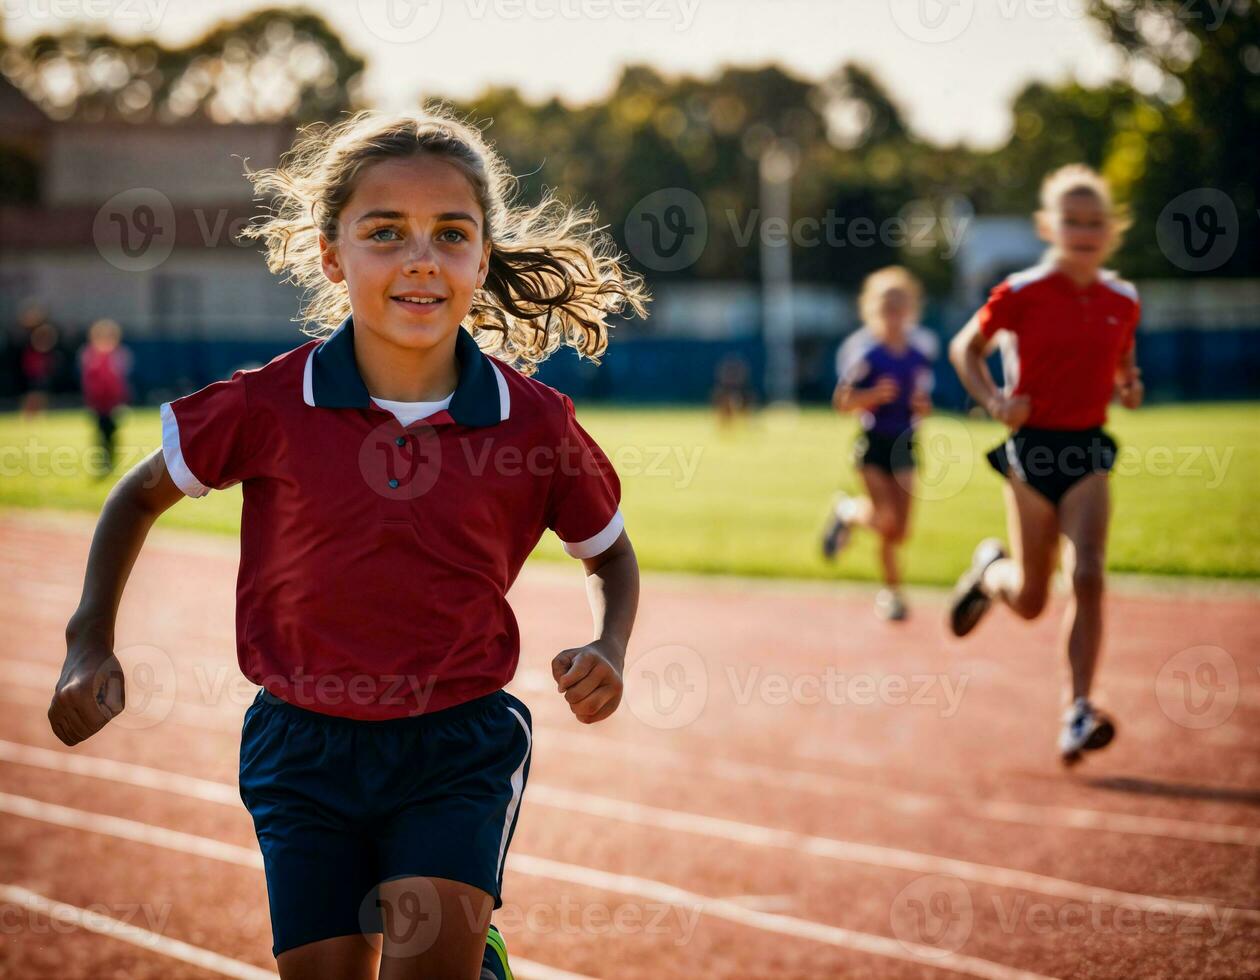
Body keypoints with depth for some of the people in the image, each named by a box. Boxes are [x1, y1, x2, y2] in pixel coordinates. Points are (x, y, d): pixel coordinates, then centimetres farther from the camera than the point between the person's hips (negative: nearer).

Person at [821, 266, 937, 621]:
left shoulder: (920, 350, 5)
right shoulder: (863, 351, -8)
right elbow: (842, 402, -7)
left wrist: (922, 405, -6)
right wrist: (874, 395, -23)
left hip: (905, 444, 4)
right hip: (874, 444, -4)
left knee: (900, 529, -2)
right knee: (887, 522, -16)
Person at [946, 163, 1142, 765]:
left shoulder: (1122, 301, 4)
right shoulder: (1021, 294, -7)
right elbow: (965, 347, 5)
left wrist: (1129, 388, -1)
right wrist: (994, 401, -11)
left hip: (1088, 452, 2)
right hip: (1032, 449, -2)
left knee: (1087, 576, -16)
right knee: (1031, 600, 5)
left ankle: (1078, 714, -15)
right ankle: (989, 570, 42)